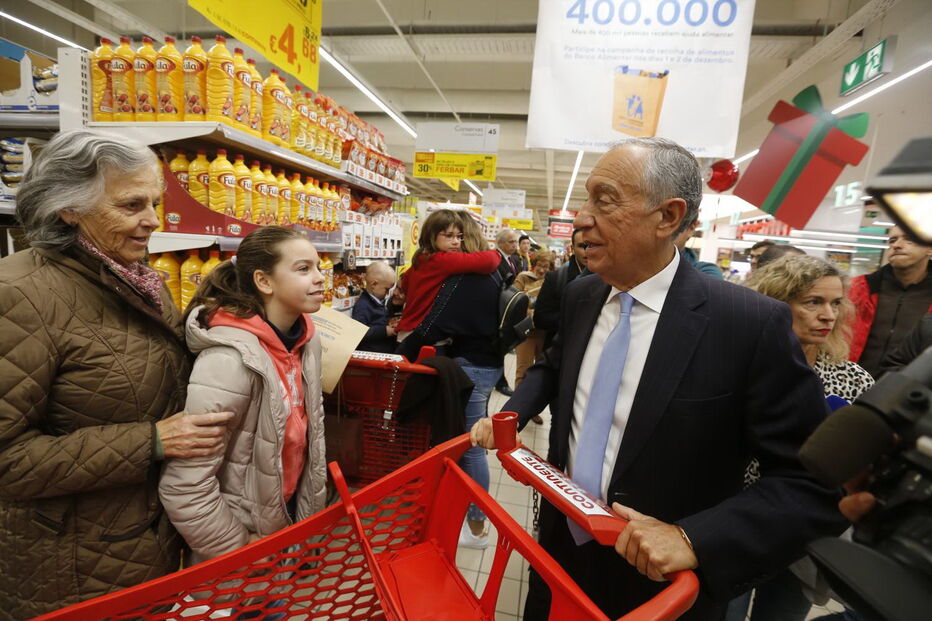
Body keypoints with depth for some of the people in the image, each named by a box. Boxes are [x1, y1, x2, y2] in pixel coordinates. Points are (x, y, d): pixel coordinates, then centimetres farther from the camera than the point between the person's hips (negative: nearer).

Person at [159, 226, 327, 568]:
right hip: (245, 537, -7)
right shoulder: (231, 358, -30)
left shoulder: (305, 338, -7)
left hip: (289, 515, 7)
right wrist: (239, 549, -16)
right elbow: (183, 487, -29)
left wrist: (311, 507, 9)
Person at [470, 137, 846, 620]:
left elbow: (815, 483, -16)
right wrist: (508, 417, -1)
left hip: (658, 582, -4)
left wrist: (695, 539, -26)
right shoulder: (580, 296, -5)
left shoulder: (753, 325, -21)